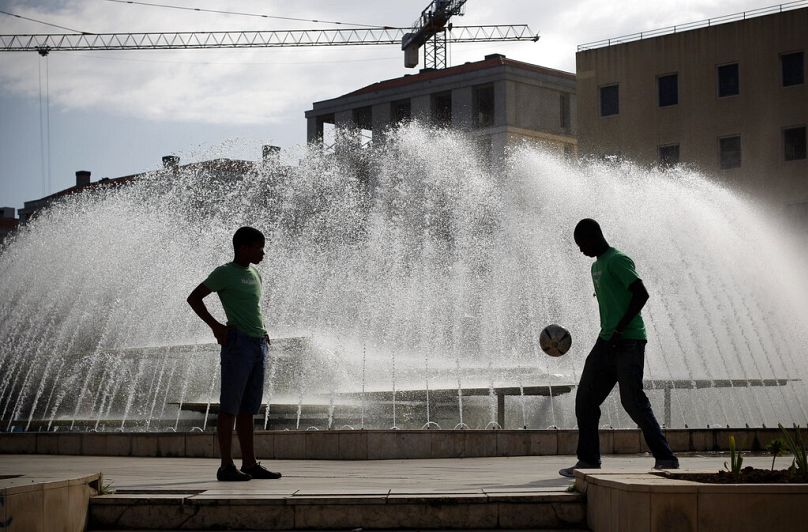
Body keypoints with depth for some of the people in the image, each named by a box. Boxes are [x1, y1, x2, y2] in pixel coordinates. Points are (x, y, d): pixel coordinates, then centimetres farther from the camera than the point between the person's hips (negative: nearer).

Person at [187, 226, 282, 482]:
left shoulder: (255, 275, 17)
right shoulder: (224, 274, -5)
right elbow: (194, 298, -5)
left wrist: (262, 332, 15)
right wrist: (215, 326, -12)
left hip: (259, 345, 8)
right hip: (238, 343, -8)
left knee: (248, 409, 10)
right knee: (230, 407, -5)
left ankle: (250, 463, 13)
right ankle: (226, 466, -4)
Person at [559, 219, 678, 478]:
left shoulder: (617, 261, -8)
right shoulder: (597, 266, 21)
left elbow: (641, 294, -18)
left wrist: (619, 330, -20)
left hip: (628, 342, -9)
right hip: (607, 343, 9)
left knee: (633, 401, -12)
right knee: (585, 399, 4)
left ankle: (665, 458, -4)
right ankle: (588, 460, 8)